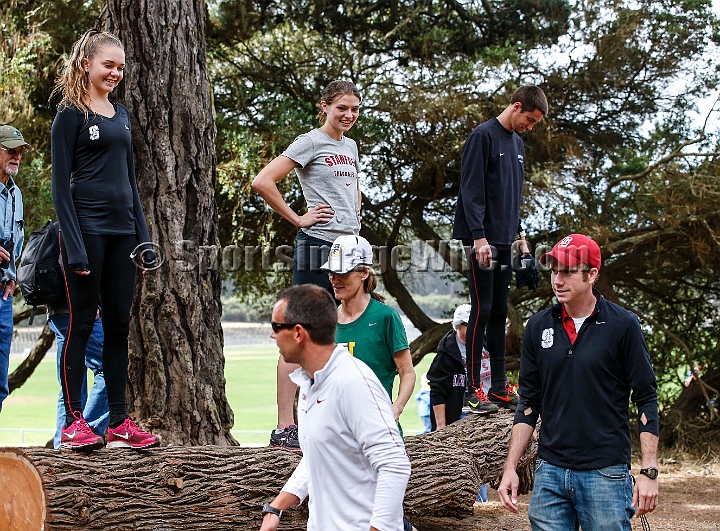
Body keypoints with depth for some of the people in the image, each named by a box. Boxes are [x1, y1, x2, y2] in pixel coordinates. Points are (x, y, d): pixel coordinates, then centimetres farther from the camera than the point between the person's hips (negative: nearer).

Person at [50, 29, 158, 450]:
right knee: (82, 323, -3)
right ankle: (74, 423, 3)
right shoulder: (71, 114, -4)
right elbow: (60, 183, -9)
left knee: (119, 324, 7)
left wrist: (144, 238, 13)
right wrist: (74, 247, -16)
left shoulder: (122, 114, 16)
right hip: (86, 229, -6)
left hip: (122, 231, 7)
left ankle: (120, 423, 11)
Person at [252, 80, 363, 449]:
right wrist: (296, 219, -12)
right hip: (318, 247, -8)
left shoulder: (350, 146, 17)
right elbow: (263, 182, -15)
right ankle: (284, 427, -8)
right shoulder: (310, 143, -6)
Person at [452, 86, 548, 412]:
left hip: (505, 241, 8)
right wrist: (479, 237, -20)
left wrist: (520, 236, 18)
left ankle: (499, 386, 13)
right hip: (483, 240, -8)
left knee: (500, 312, 9)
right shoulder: (483, 136, -9)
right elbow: (472, 190, -15)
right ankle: (473, 390, -4)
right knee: (483, 310, -8)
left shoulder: (517, 143, 17)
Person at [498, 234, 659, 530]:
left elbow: (646, 401, -3)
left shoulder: (622, 325, -4)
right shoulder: (539, 327, 7)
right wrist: (510, 468, 5)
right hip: (550, 472, 4)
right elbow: (529, 403, 11)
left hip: (605, 472, -3)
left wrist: (649, 472, -9)